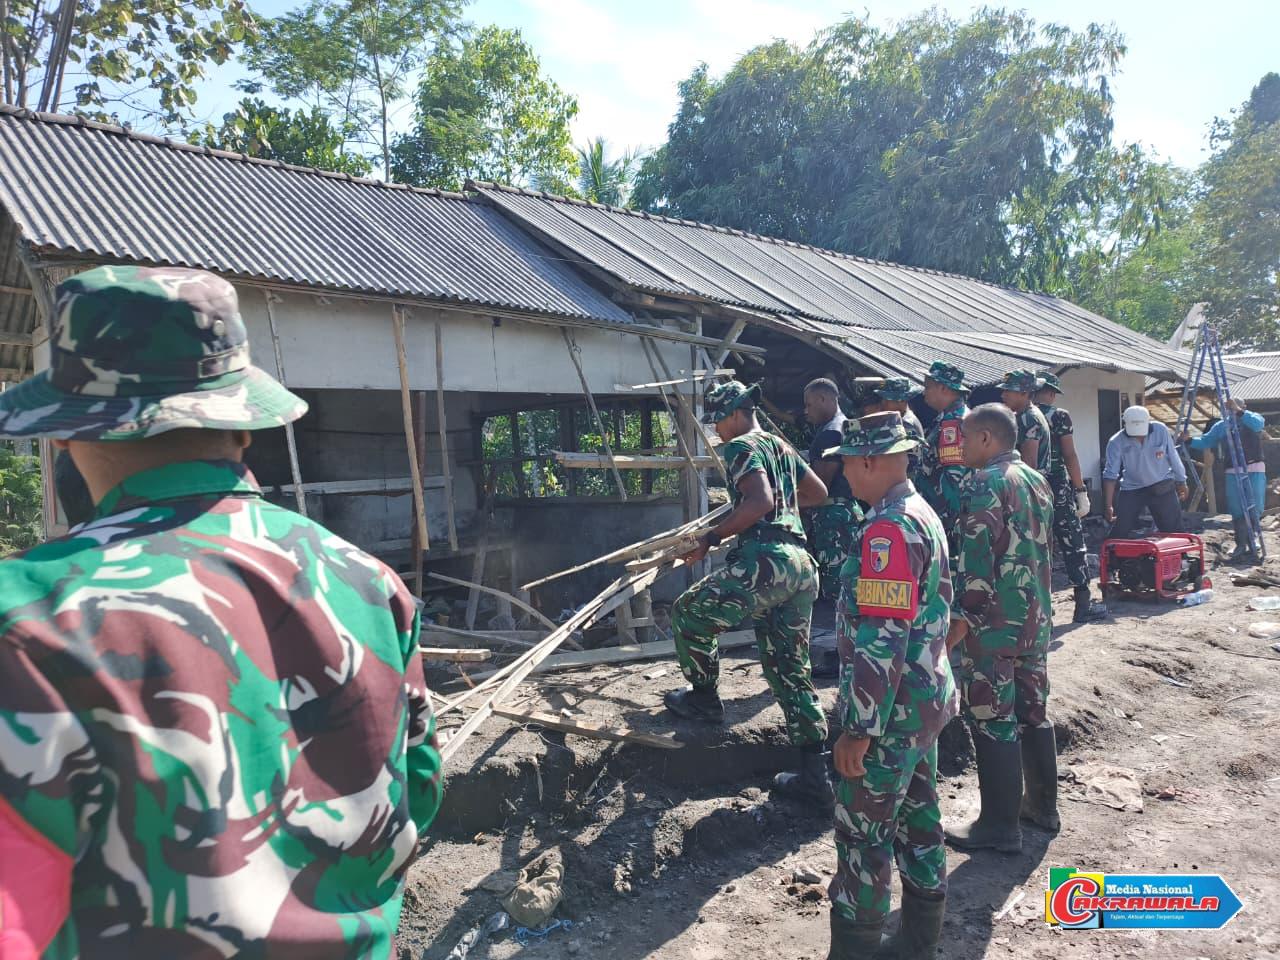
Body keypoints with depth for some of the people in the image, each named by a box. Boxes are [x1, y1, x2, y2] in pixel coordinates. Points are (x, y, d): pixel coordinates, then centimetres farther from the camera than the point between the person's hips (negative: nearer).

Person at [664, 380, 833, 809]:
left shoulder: (741, 447, -2)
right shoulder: (782, 446, 24)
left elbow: (761, 502, -18)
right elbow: (818, 492, 33)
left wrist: (710, 538, -14)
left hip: (766, 563, -9)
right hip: (801, 564, 9)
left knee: (689, 612, 11)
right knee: (790, 671, 12)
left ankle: (704, 697, 24)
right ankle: (816, 776, 11)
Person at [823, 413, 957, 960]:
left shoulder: (888, 529, -23)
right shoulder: (923, 514, 9)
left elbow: (881, 640, -26)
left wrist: (857, 729, -22)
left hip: (891, 710, -10)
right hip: (925, 700, 10)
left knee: (863, 832, 3)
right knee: (917, 816, 19)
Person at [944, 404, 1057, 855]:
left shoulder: (986, 484, -15)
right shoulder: (1037, 481, 13)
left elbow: (977, 556, -21)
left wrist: (961, 617, -18)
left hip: (994, 622, -9)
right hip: (1035, 618, 9)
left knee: (992, 719, -1)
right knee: (1033, 710, 18)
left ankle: (1001, 825, 6)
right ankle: (1042, 803, 31)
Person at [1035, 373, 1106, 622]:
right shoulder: (1060, 416, -4)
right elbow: (1070, 456, -8)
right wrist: (1081, 491, -4)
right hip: (1057, 487, -4)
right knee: (1073, 546, 4)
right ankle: (1083, 605, 7)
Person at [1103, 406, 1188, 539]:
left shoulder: (1160, 430, -15)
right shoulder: (1116, 442, -19)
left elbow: (1173, 457, 0)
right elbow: (1110, 475, -18)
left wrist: (1181, 482, 11)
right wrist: (1109, 506, -23)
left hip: (1162, 487, 1)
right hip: (1132, 489, -1)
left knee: (1174, 531, 4)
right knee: (1118, 533, -6)